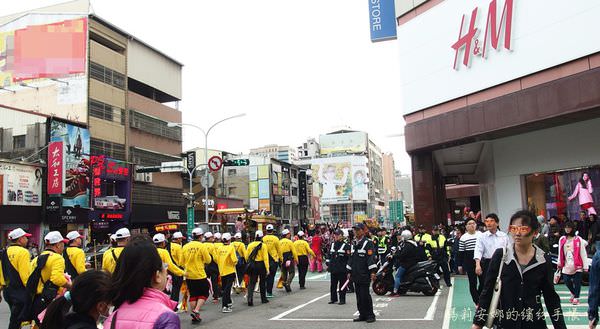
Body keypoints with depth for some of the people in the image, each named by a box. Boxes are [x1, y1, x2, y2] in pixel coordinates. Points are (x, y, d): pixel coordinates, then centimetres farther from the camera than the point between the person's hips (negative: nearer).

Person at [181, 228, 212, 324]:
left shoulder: (185, 247, 1)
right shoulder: (202, 246, -12)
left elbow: (182, 262, 7)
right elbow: (208, 260, -9)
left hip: (189, 275, 5)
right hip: (200, 275, -5)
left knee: (193, 295, 14)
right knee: (204, 294, 11)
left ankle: (194, 316, 17)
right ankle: (196, 311, -7)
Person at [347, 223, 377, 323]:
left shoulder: (368, 243, -8)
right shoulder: (354, 244, 16)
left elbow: (371, 258, -15)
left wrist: (372, 271, -20)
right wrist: (349, 271, 22)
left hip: (364, 275, -8)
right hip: (356, 275, 8)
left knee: (365, 295, -6)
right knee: (359, 296, 10)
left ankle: (370, 315, 5)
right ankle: (362, 315, 18)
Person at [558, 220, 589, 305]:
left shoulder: (578, 240, -5)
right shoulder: (562, 239, 7)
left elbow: (583, 253, -5)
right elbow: (560, 253, 14)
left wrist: (585, 266, -7)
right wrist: (559, 263, 15)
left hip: (577, 265, -4)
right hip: (567, 265, 4)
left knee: (577, 282, -1)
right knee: (567, 281, 5)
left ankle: (576, 297, 15)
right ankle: (573, 293, 32)